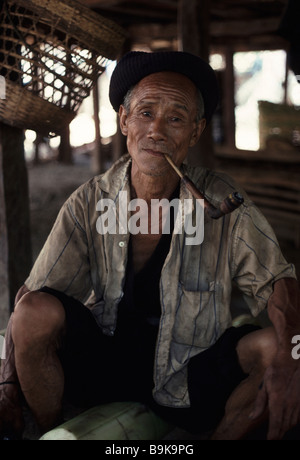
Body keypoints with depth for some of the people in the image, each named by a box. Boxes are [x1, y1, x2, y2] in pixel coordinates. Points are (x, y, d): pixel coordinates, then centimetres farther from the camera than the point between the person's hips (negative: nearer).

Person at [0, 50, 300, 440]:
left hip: (190, 372, 0)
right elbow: (33, 296, -8)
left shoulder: (222, 203, -10)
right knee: (36, 312, -25)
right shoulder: (89, 204, -9)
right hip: (101, 358, 1)